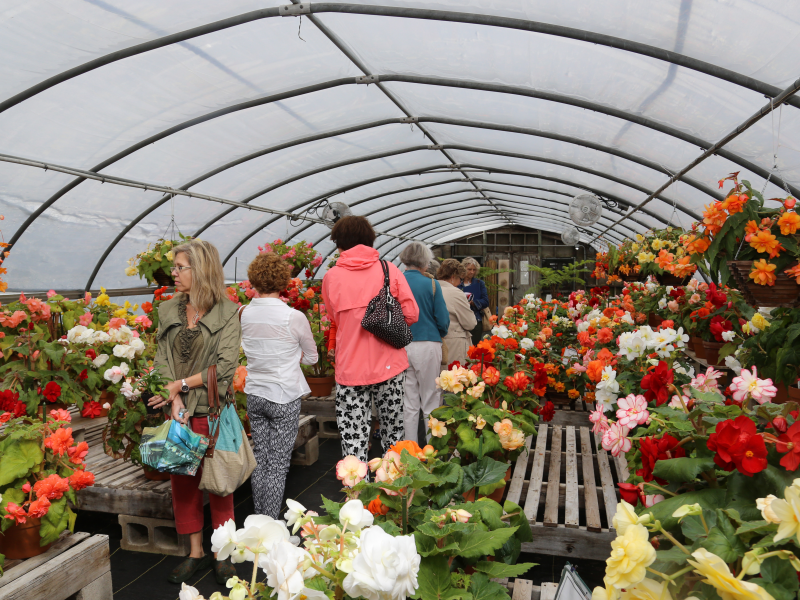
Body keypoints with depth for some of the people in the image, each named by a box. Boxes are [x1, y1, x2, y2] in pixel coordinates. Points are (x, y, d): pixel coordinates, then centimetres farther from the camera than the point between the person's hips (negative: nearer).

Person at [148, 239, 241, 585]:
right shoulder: (167, 311, 7)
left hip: (213, 413, -4)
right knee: (183, 483, 12)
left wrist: (180, 384, -13)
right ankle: (195, 553, 29)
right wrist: (175, 401, -12)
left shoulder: (226, 313, -7)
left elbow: (225, 368, -13)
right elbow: (162, 362, 2)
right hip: (179, 414, 4)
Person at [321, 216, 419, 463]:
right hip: (389, 365, 2)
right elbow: (411, 314, -2)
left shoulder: (331, 277, -1)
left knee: (353, 439, 4)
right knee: (393, 434, 16)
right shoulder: (389, 269, 0)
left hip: (350, 367, -1)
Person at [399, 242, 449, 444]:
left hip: (400, 346, 2)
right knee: (430, 402, 9)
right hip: (427, 346, -2)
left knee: (408, 404, 11)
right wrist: (438, 335, 17)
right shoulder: (431, 285, -7)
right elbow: (443, 321, -4)